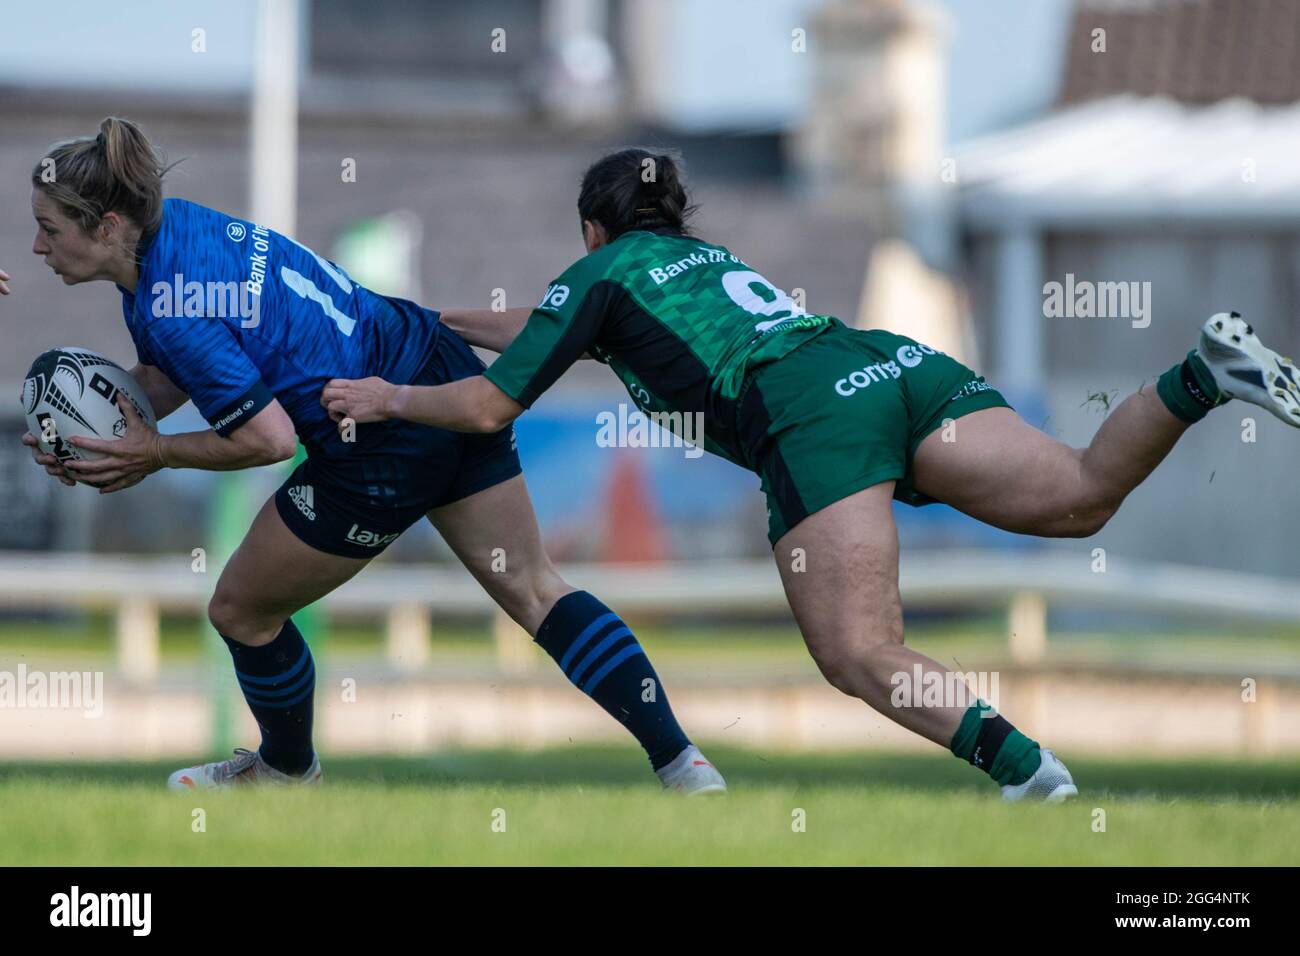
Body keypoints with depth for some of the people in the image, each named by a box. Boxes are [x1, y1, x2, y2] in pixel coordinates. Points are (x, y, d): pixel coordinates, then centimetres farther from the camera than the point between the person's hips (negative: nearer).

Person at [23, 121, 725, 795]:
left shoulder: (168, 309, -23)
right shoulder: (171, 221, 4)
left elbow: (268, 438, -21)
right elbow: (168, 375, 14)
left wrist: (156, 453, -10)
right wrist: (86, 430, -1)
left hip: (390, 448, -9)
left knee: (241, 612, 13)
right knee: (531, 588, 15)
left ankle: (288, 769, 39)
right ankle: (680, 763, 12)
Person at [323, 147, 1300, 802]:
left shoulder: (601, 271, 19)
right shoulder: (699, 255, 38)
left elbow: (489, 406, 20)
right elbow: (552, 330, 56)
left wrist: (390, 397, 37)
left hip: (811, 412, -7)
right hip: (895, 363, 7)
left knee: (861, 654, -12)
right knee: (1081, 496, -9)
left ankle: (1023, 767, -34)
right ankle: (1203, 374, -31)